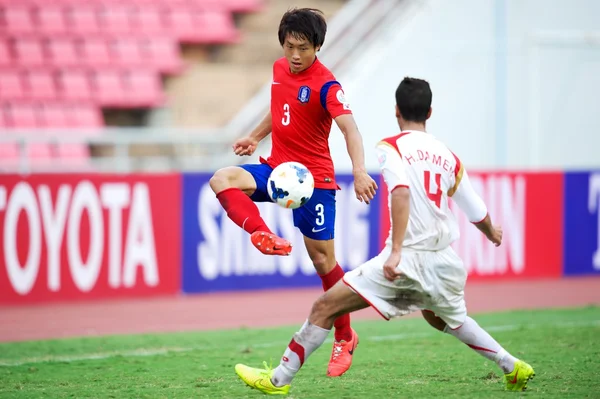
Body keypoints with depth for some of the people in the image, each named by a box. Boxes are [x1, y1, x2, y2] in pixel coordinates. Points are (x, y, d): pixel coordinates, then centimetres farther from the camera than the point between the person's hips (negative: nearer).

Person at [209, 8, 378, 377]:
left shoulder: (326, 85, -17)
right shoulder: (279, 69, 5)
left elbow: (349, 127, -31)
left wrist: (360, 171, -46)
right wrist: (256, 136, 20)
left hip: (313, 177, -6)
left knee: (323, 258, -1)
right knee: (222, 180, -22)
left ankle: (344, 337, 14)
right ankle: (266, 238, -41)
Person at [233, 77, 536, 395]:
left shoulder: (391, 146, -1)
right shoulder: (449, 158, 14)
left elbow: (401, 192, -20)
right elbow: (478, 214, 20)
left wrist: (396, 251, -27)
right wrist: (492, 234, 43)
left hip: (406, 258, -6)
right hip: (444, 261, 6)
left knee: (325, 307, 0)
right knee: (451, 319, 35)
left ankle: (278, 380, 0)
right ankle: (513, 367, 36)